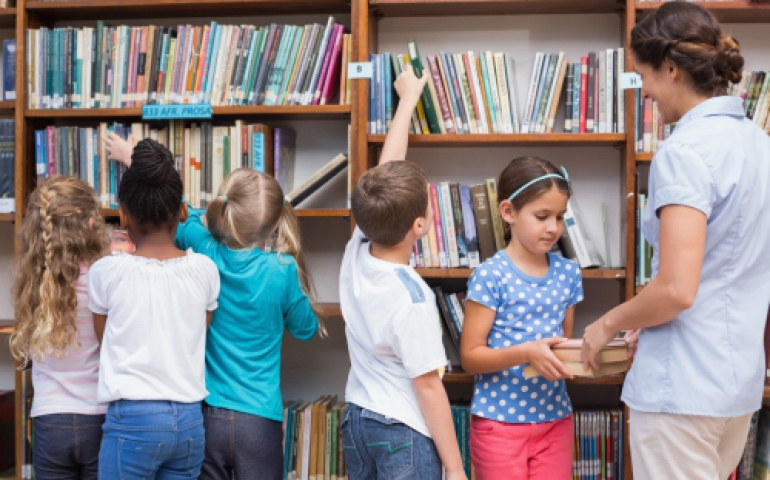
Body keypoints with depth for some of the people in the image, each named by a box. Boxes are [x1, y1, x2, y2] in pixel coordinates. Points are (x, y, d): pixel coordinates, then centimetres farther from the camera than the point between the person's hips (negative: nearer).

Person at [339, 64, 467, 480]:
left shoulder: (356, 251, -6)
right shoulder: (412, 298, -24)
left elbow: (386, 171, 6)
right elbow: (427, 387, -19)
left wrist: (408, 97, 18)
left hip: (356, 419, 7)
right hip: (404, 433, -7)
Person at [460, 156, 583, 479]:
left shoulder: (568, 273, 5)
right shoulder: (490, 276, -11)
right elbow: (470, 356, -12)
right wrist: (526, 352, -25)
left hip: (555, 419, 5)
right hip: (500, 421, -4)